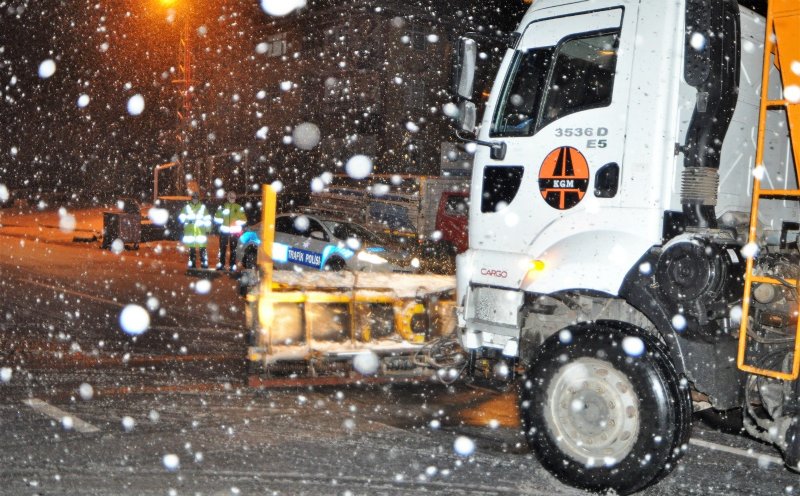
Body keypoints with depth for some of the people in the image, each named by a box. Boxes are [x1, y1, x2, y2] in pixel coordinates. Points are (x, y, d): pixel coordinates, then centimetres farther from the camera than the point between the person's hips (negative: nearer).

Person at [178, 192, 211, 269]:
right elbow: (181, 218, 3)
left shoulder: (203, 207, 9)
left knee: (202, 248, -8)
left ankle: (204, 263, -5)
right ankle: (192, 263, 9)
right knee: (192, 248, 4)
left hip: (201, 231, -1)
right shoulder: (187, 207, 11)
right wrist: (188, 219, -14)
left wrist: (208, 230, 2)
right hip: (190, 231, 1)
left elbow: (208, 219, 7)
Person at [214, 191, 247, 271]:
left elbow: (243, 220, 0)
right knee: (222, 248, 4)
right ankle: (221, 264, 11)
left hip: (234, 232, -1)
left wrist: (237, 223, -12)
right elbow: (217, 218, 7)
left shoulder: (239, 208, 1)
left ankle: (232, 265, 6)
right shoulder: (222, 206, 6)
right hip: (224, 231, 1)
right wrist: (221, 222, -6)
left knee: (233, 249, 3)